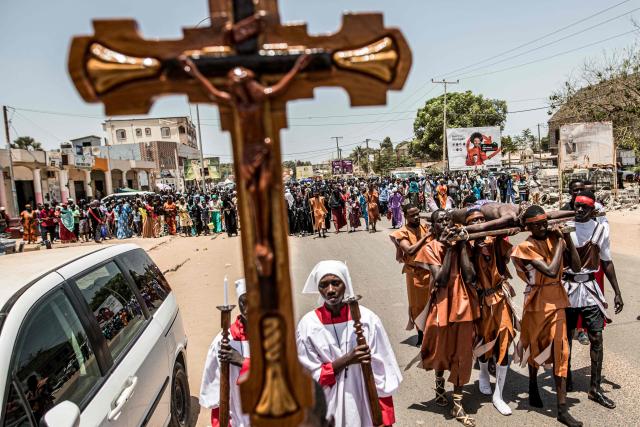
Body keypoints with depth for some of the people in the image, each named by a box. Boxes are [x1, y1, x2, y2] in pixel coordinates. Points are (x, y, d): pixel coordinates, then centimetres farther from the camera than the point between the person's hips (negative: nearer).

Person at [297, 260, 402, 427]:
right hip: (330, 408, 0)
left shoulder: (367, 318, -11)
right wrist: (347, 360, -20)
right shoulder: (308, 325, -12)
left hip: (366, 403, 0)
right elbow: (309, 376, -8)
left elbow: (382, 371, -6)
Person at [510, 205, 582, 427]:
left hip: (557, 299, 3)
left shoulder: (554, 237, 0)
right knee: (536, 346, 15)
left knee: (560, 349, -1)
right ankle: (533, 386, 41)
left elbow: (576, 265, -5)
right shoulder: (526, 246, -15)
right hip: (538, 300, -3)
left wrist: (567, 238, -12)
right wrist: (560, 242, -16)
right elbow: (551, 271, -25)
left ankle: (562, 409, 4)